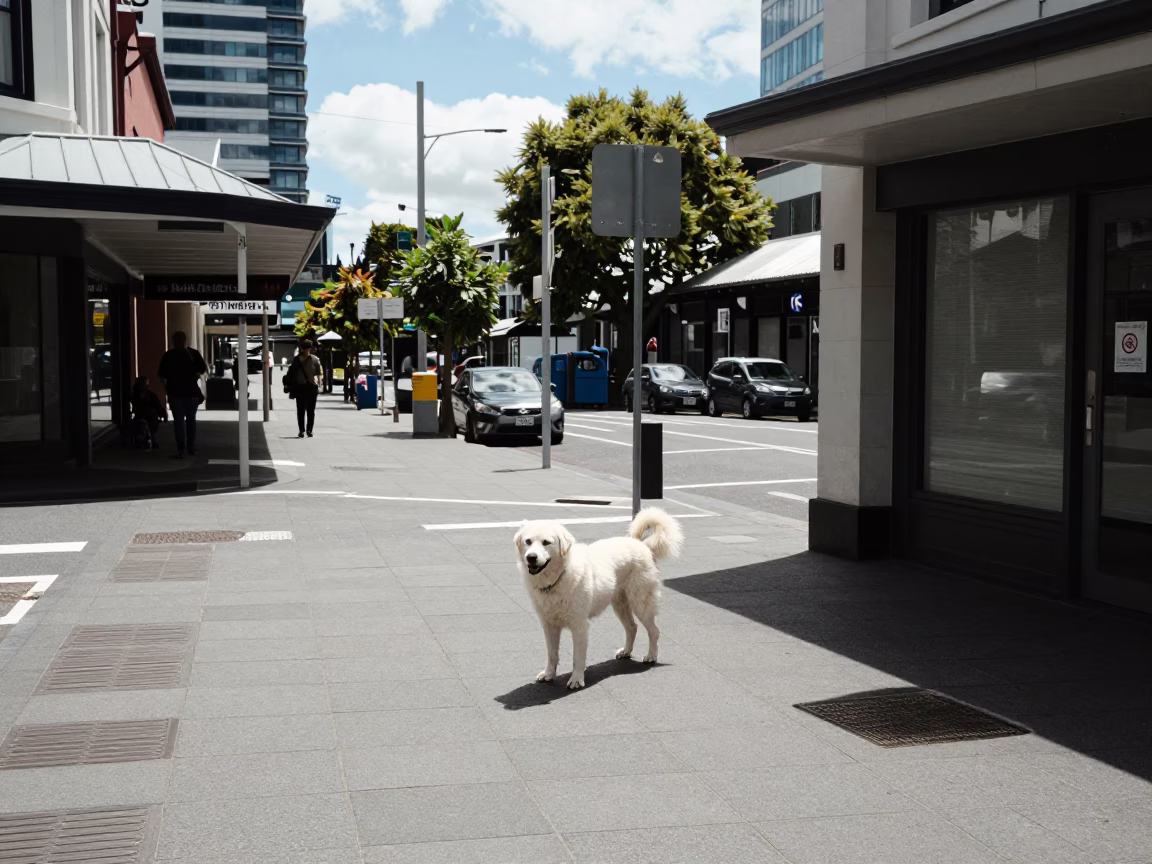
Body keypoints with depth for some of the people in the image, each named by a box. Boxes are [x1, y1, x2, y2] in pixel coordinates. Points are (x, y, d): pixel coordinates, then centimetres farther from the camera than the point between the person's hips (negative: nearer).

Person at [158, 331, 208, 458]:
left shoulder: (168, 355, -2)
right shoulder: (194, 353, -1)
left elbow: (162, 375, -3)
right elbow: (204, 370, -3)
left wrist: (165, 387, 12)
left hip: (175, 392, -1)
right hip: (191, 391, 1)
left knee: (179, 421, 0)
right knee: (191, 419, 14)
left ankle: (181, 449, -8)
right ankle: (191, 448, 18)